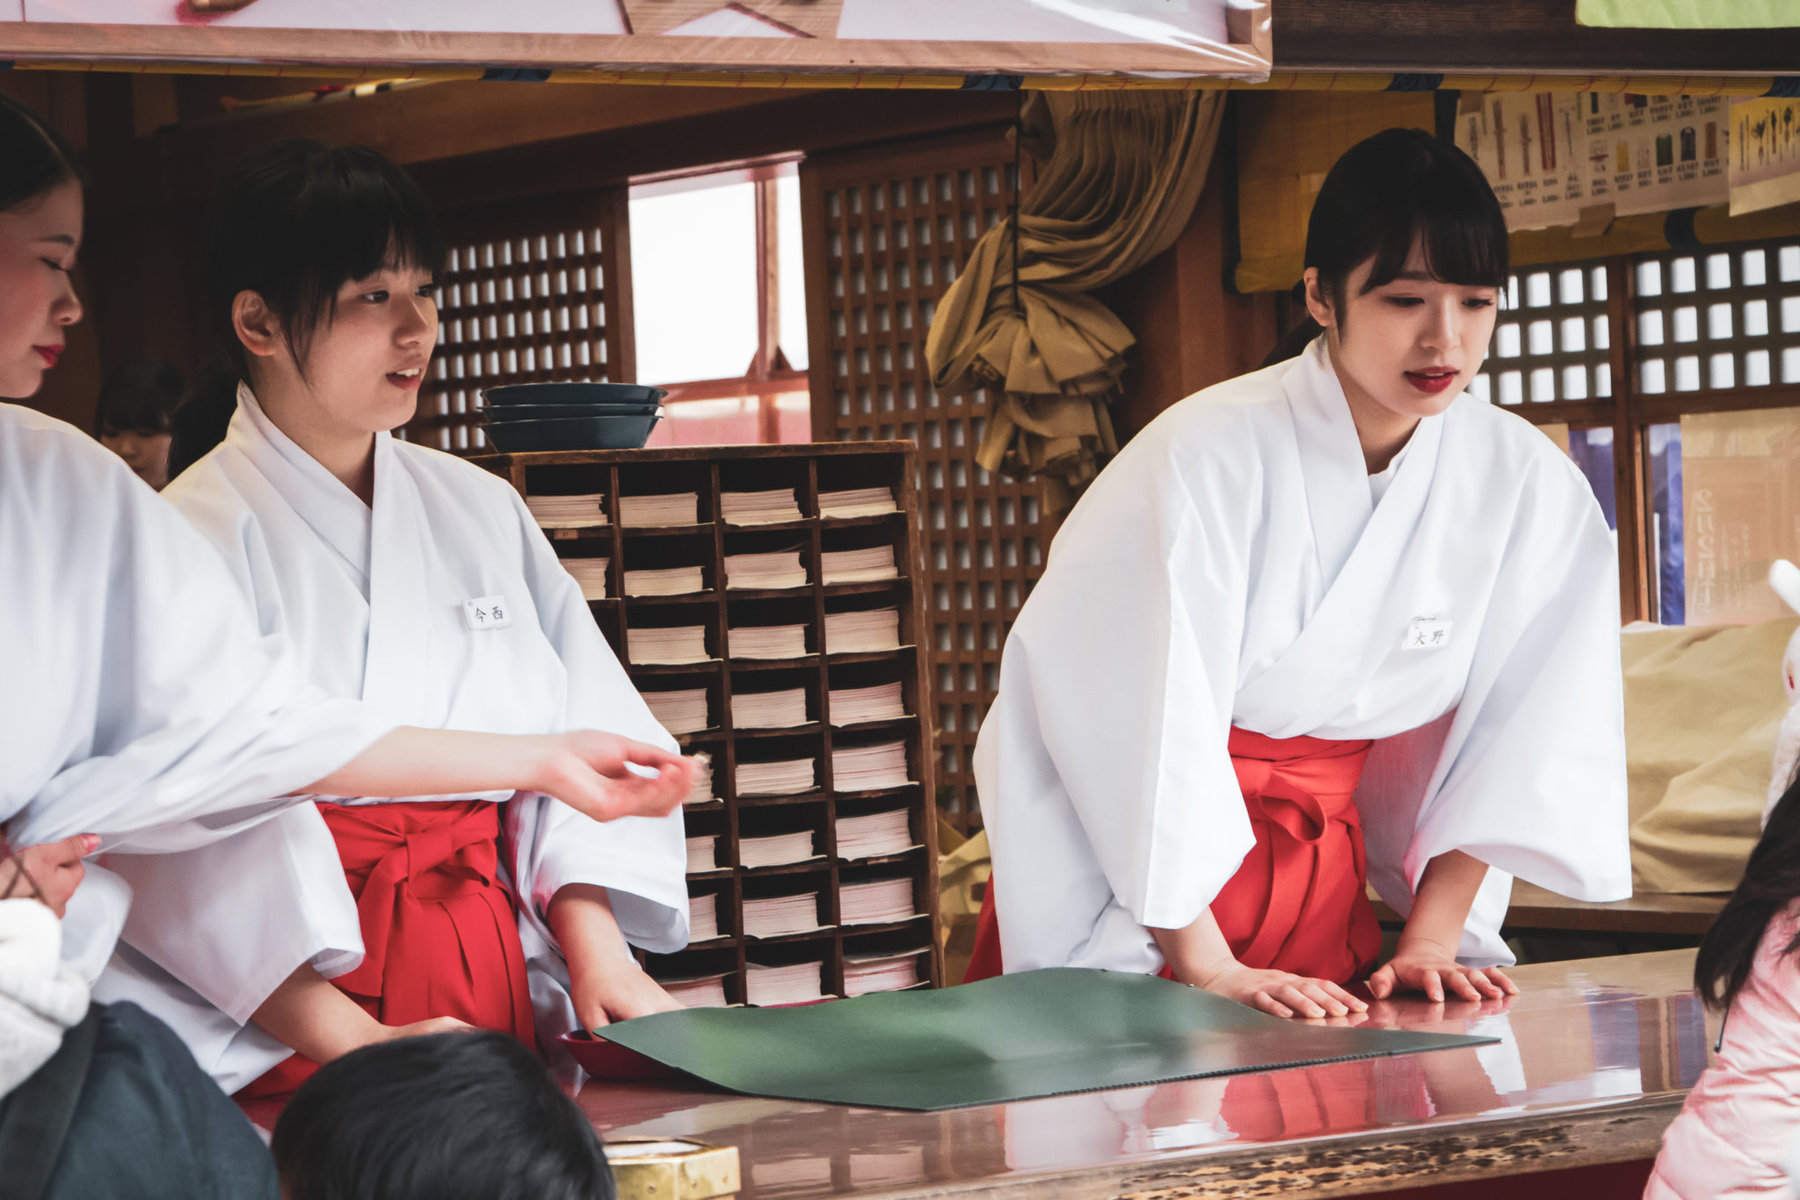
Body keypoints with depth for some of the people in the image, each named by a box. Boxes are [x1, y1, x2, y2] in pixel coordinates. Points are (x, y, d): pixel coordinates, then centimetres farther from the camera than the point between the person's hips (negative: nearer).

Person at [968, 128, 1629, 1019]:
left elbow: (1513, 728, 1)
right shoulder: (1206, 457, -22)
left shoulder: (1529, 487, -8)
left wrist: (1430, 940, -4)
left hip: (1320, 873, 4)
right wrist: (1209, 971, -18)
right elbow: (1140, 724, -20)